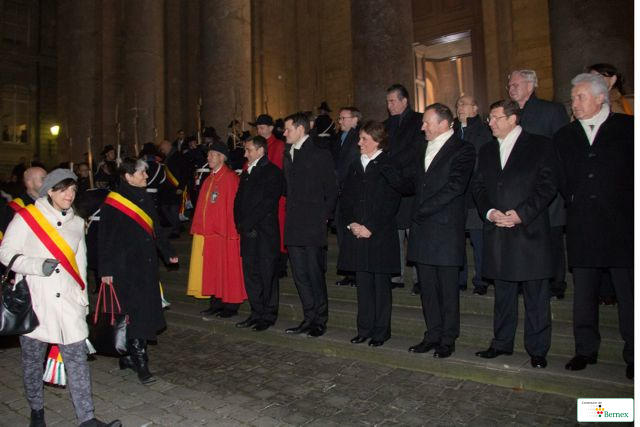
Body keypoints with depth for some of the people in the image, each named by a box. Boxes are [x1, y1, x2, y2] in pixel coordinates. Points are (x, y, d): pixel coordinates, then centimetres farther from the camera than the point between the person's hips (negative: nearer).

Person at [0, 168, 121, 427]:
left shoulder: (77, 223, 11)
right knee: (32, 359, 12)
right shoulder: (26, 217, -3)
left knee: (77, 357, 0)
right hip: (33, 301, -3)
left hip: (68, 300, 3)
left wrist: (83, 299, 17)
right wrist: (39, 266, -18)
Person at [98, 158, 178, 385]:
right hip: (125, 267, -7)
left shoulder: (145, 198, 10)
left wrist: (168, 252, 19)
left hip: (146, 265, 7)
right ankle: (140, 363, 2)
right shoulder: (112, 203, -9)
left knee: (145, 312, 9)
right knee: (134, 313, -6)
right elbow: (105, 238, -8)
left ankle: (129, 356, 22)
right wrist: (105, 270, -10)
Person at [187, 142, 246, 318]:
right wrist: (199, 228, 13)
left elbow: (233, 206, -15)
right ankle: (216, 303, 22)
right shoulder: (209, 179, 14)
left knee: (226, 268, 2)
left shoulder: (230, 178, -11)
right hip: (208, 232, 8)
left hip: (223, 232, -8)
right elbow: (203, 206, 17)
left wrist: (230, 232, -16)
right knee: (213, 269, 12)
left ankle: (231, 305, 13)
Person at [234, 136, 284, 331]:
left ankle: (269, 315, 11)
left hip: (265, 233, -7)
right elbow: (239, 200, 18)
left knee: (267, 274, 0)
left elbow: (267, 203, -14)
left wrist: (247, 224, -12)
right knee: (250, 273, 11)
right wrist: (240, 224, 4)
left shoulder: (272, 172, -6)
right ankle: (257, 312, 22)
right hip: (248, 233, 8)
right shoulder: (246, 173, 19)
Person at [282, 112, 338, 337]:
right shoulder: (288, 155, 17)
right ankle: (309, 318, 21)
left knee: (315, 274, 0)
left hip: (313, 225, -7)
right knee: (300, 274, 10)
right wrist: (290, 214, 10)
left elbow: (331, 189, -4)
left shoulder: (320, 154, -3)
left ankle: (320, 320, 14)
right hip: (294, 226, 7)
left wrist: (324, 216, -8)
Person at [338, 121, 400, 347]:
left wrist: (371, 228, -14)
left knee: (381, 284, 5)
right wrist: (351, 223, -3)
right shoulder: (355, 166, 13)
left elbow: (390, 203, -11)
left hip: (380, 235, -5)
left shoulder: (388, 166, -5)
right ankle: (365, 328, 22)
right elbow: (345, 199, 12)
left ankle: (381, 331, 16)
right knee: (363, 284, 11)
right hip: (357, 235, 5)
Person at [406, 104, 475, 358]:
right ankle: (433, 335, 24)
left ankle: (448, 339, 16)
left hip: (446, 230, -7)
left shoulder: (462, 150, -4)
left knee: (448, 288, 4)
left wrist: (422, 210, -15)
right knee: (427, 287, 12)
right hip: (422, 228, 7)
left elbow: (455, 186, -15)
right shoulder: (425, 150, 19)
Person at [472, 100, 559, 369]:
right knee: (503, 292, 14)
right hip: (498, 232, 5)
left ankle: (537, 350, 16)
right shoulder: (487, 151, 16)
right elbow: (478, 186, 10)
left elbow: (548, 185, -7)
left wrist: (521, 213, -16)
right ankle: (502, 343, 26)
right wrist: (489, 212, -7)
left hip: (530, 230, -4)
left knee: (536, 295, 3)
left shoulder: (540, 146, 1)